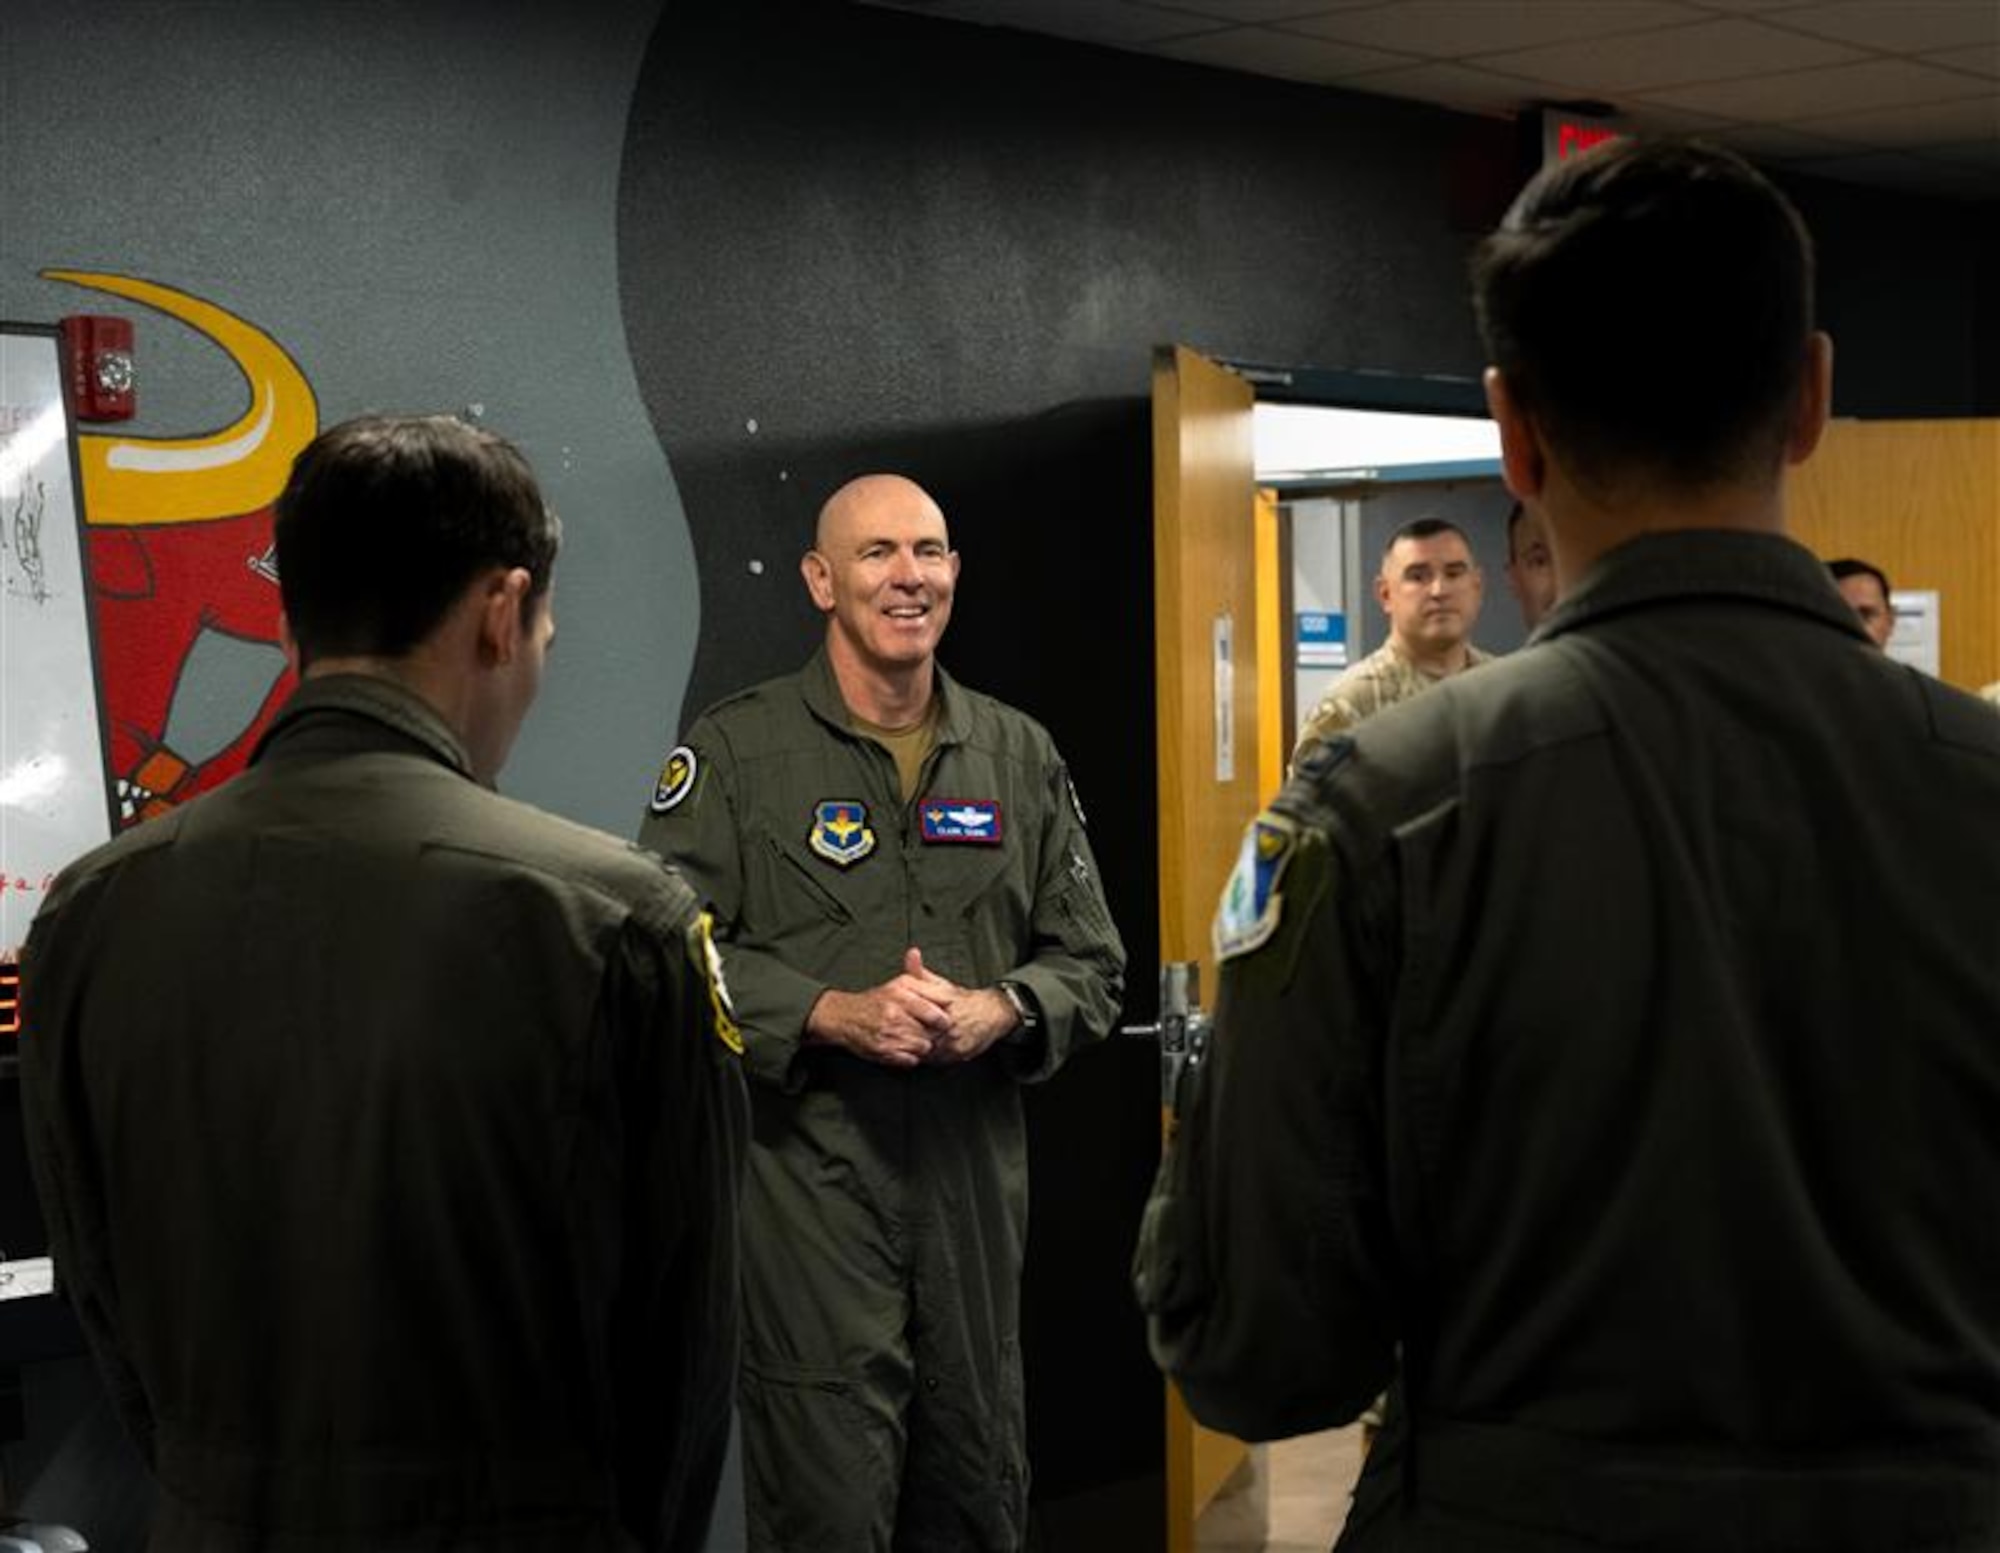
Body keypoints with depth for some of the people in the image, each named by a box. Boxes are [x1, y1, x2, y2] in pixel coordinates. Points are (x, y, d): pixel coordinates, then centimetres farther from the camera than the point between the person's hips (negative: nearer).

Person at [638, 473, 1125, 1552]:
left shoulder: (1019, 755, 12)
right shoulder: (734, 750, -1)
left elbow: (1091, 961, 12)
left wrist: (1000, 1011, -9)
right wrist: (836, 1015, -19)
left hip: (977, 1183, 4)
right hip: (807, 1187, -4)